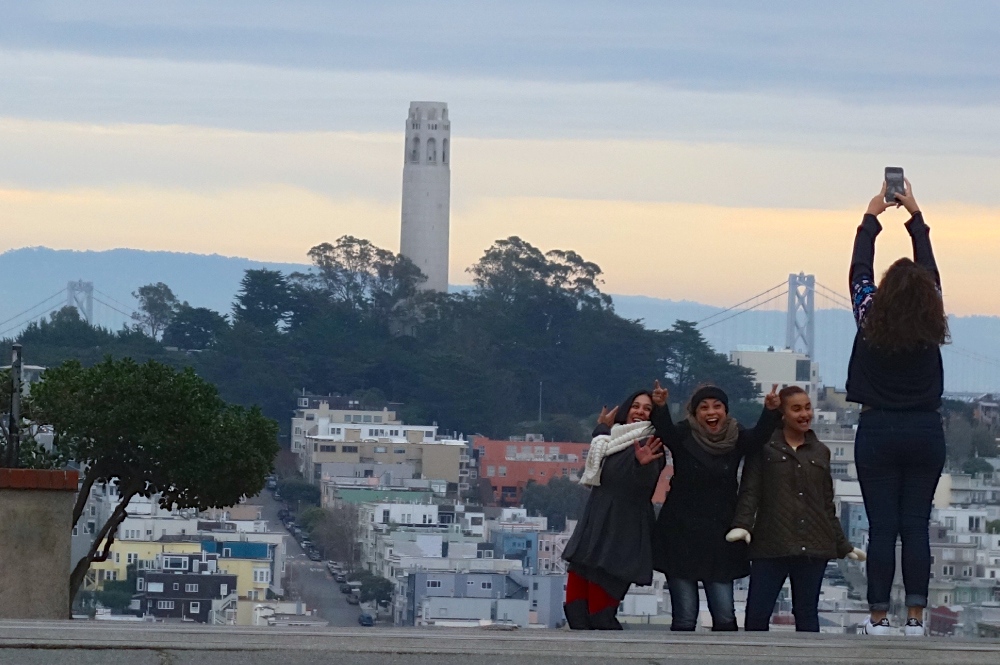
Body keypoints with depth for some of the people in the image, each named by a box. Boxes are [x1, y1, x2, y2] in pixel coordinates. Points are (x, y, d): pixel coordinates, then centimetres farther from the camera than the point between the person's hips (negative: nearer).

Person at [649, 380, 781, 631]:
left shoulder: (735, 439, 4)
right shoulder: (684, 437, -3)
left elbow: (758, 436, -15)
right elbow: (665, 430, -23)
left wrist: (771, 411, -36)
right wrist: (659, 407, -45)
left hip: (719, 538, 2)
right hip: (681, 536, -2)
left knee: (725, 617, -2)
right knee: (684, 617, -2)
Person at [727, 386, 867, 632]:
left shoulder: (820, 452, 16)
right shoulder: (764, 448, 5)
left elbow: (828, 504, 19)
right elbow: (749, 491, -2)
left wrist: (843, 545, 17)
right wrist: (742, 524, -19)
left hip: (813, 547, 3)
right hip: (770, 546, -3)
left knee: (807, 613, 6)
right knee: (756, 614, -6)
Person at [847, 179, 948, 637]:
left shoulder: (871, 322, -7)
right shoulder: (931, 326, -2)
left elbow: (859, 271, 6)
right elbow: (929, 270, 11)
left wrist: (872, 217, 18)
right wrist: (915, 215, 20)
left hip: (878, 429, -1)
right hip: (926, 431, 2)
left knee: (882, 528, -2)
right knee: (917, 527, 2)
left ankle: (879, 616, -3)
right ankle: (915, 616, 0)